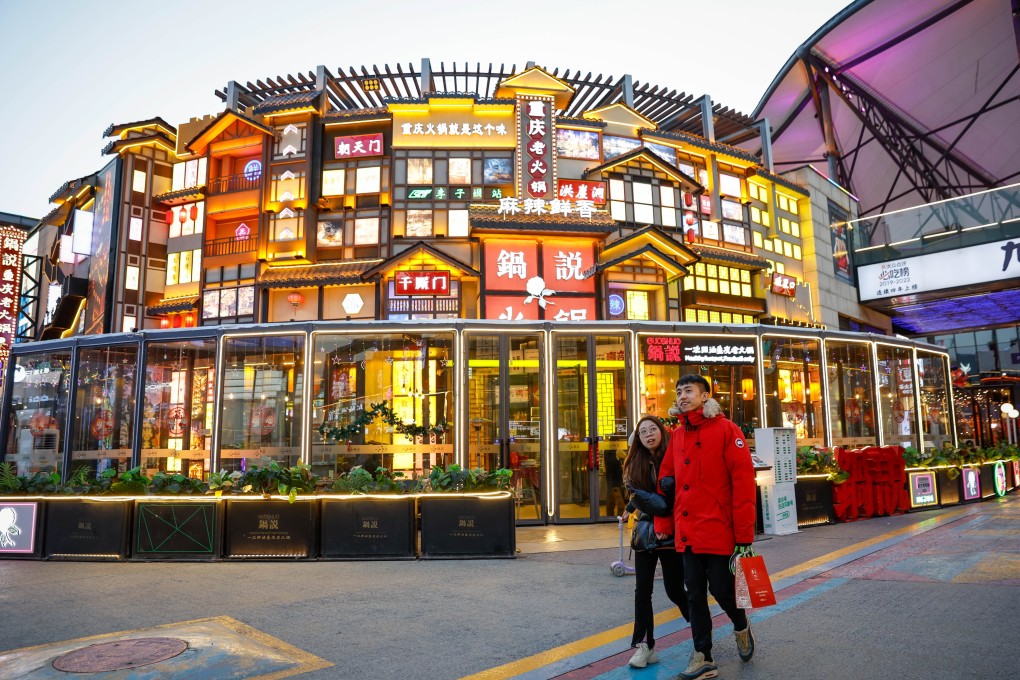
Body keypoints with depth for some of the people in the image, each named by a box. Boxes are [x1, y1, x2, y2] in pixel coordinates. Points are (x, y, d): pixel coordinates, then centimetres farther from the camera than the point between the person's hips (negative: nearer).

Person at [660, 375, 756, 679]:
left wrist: (744, 536, -15)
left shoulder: (726, 430, -9)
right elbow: (666, 479, 14)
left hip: (718, 530, -5)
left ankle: (741, 627, 37)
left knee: (721, 588, 5)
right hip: (687, 534, 6)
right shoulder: (677, 436, 9)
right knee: (695, 594, 10)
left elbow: (743, 482, -13)